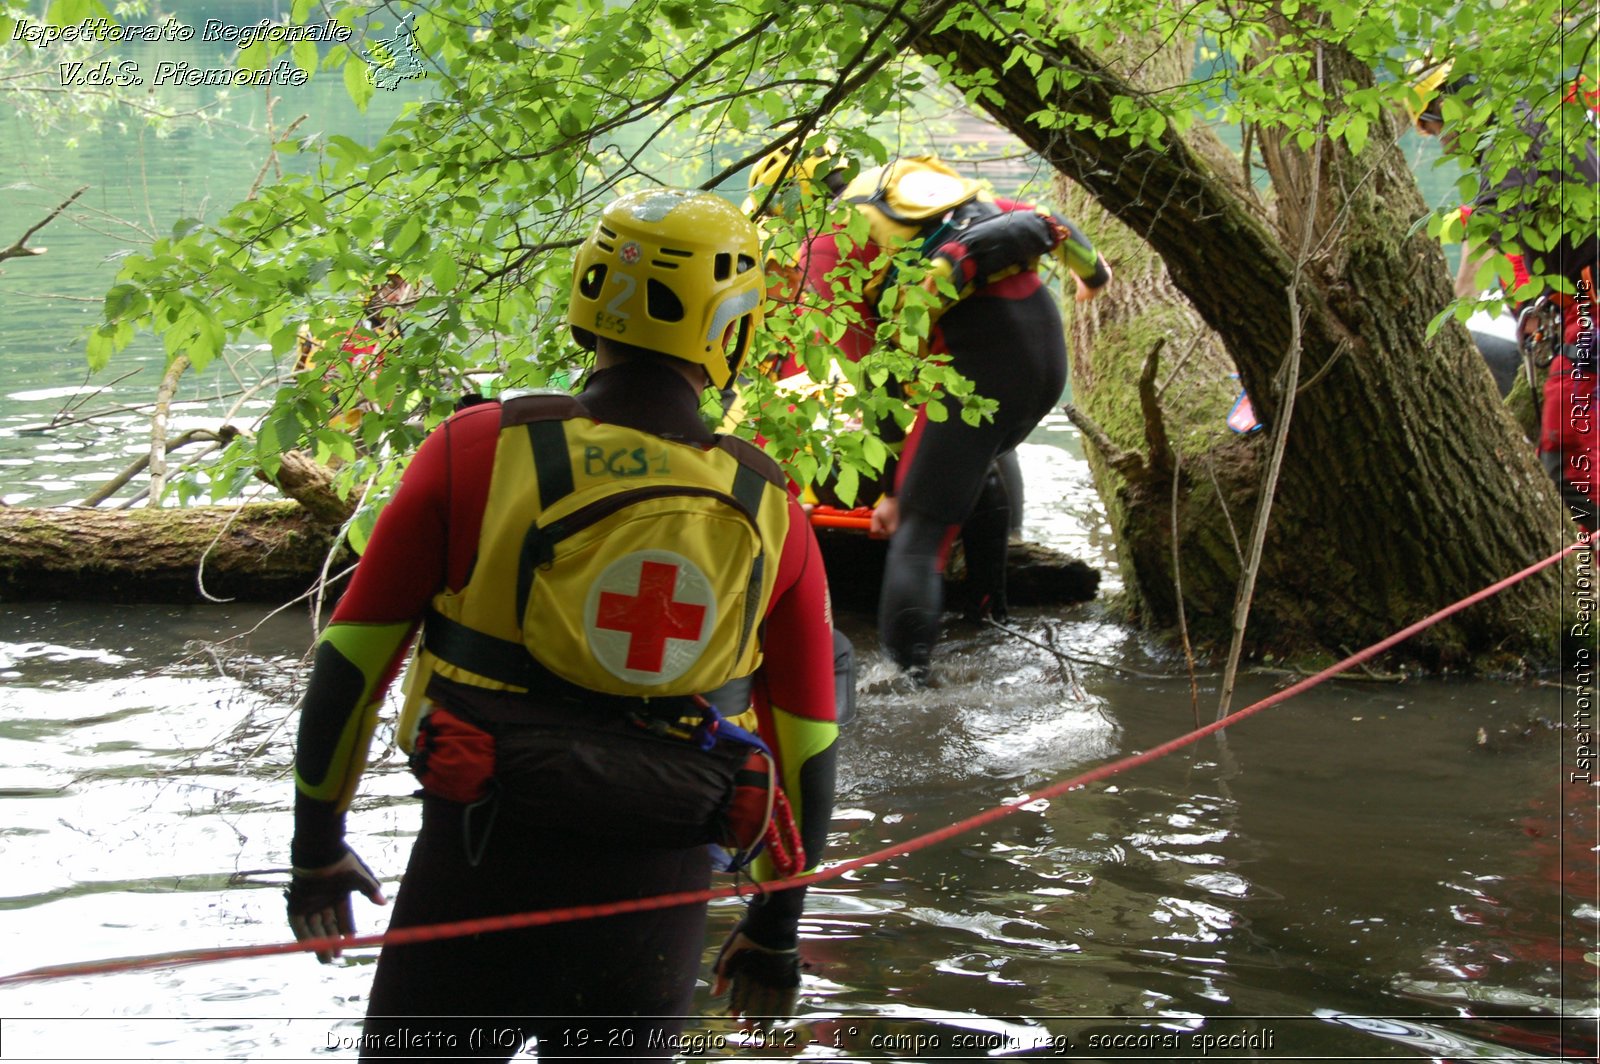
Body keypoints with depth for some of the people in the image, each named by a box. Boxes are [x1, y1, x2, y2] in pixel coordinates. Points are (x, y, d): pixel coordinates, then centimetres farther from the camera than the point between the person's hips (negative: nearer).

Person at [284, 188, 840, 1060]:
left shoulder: (478, 452, -6)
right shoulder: (770, 516, 0)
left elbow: (352, 660, -3)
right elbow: (805, 750, 7)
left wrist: (316, 846, 10)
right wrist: (775, 929, 20)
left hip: (477, 870, -1)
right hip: (653, 899, 2)